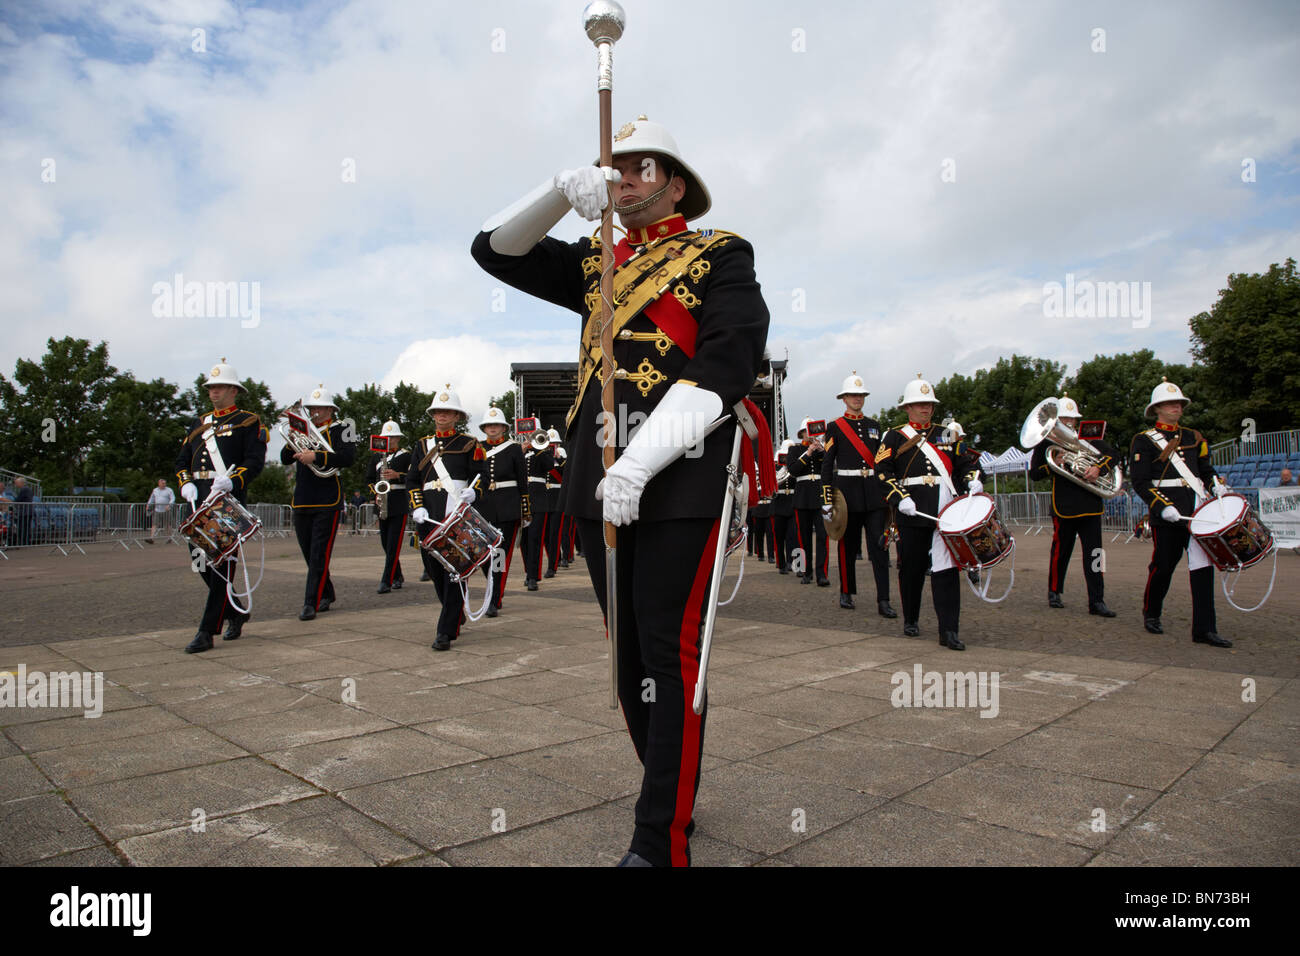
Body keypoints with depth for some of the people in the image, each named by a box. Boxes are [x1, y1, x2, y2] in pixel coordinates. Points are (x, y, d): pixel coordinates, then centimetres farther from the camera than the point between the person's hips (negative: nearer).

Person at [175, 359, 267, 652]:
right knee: (200, 560, 8)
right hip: (198, 501, 7)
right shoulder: (199, 424, 22)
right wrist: (185, 483, -1)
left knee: (222, 562, -7)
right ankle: (235, 612, 27)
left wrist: (231, 480, -23)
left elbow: (255, 462, -7)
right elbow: (182, 460, 19)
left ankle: (207, 632, -5)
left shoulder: (249, 422, 3)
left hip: (228, 498, -7)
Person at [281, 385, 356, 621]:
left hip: (328, 502, -6)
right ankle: (327, 595, 28)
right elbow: (285, 459, 11)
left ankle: (311, 603, -5)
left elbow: (348, 457, -16)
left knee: (319, 554, -8)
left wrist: (316, 456, -23)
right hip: (302, 502, 6)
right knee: (309, 554, 12)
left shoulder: (340, 430, 1)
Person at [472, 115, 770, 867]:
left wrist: (640, 463, -20)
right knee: (628, 653, 12)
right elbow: (495, 250, 17)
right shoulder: (594, 263, 20)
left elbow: (727, 364, -10)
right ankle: (678, 795, 30)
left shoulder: (721, 256, 5)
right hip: (597, 478, 6)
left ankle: (662, 841, 6)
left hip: (677, 477, -5)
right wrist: (561, 191, -1)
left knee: (668, 656, -4)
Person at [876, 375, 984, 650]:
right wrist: (900, 498, -13)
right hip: (912, 512, -2)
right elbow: (883, 471, -1)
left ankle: (949, 630, -6)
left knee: (946, 568, -7)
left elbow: (967, 462, 20)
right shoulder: (894, 437, 6)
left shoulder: (947, 435, 17)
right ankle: (911, 619, 27)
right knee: (911, 568, 8)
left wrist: (973, 481, -1)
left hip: (945, 510, 2)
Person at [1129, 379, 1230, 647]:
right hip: (1167, 513, -4)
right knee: (1163, 565, 4)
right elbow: (1139, 481, -6)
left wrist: (1216, 485, 1)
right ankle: (1151, 614, 28)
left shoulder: (1194, 437, 17)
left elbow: (1206, 470, 23)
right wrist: (1162, 507, -17)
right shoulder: (1144, 440, 0)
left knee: (1203, 565, -3)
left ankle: (1204, 629, -1)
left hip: (1198, 509, 4)